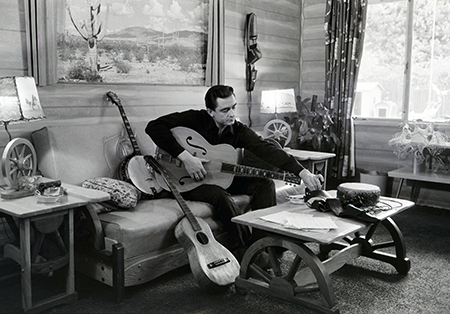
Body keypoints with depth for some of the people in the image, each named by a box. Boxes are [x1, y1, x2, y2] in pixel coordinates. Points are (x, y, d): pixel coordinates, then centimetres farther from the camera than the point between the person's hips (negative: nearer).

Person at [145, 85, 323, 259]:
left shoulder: (239, 131, -5)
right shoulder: (195, 119, -15)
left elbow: (268, 150, -19)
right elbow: (154, 127, -24)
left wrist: (302, 173, -32)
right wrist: (185, 156, -31)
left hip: (221, 178, 5)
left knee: (265, 183, -11)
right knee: (220, 195, -35)